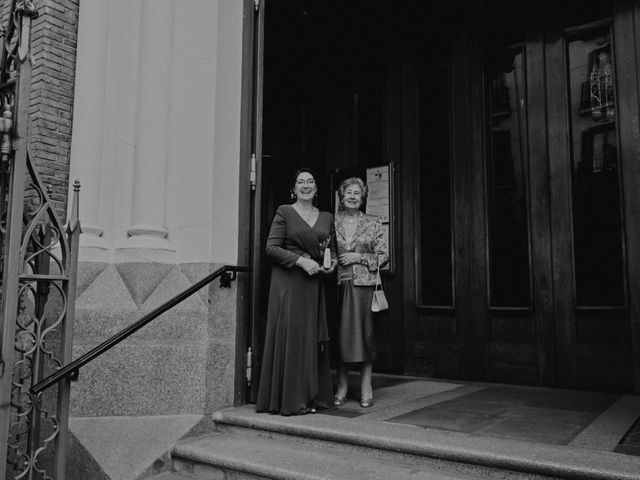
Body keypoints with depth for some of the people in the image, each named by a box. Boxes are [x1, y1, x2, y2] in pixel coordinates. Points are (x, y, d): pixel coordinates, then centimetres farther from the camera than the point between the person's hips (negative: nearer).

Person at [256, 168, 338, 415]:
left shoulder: (326, 217, 15)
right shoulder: (284, 212, 0)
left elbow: (332, 248, 20)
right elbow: (271, 248, -7)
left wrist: (333, 261, -2)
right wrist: (301, 260, -16)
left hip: (314, 284, 5)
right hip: (288, 282, -4)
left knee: (312, 338, 6)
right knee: (290, 336, -4)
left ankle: (312, 397, 16)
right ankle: (289, 399, 5)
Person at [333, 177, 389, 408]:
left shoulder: (373, 222, 8)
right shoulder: (331, 221, 9)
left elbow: (383, 255, 5)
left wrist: (358, 257, -6)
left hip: (363, 284, -1)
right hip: (338, 284, 1)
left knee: (364, 332, 0)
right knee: (340, 333, 2)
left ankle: (366, 388, 10)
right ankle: (342, 387, 14)